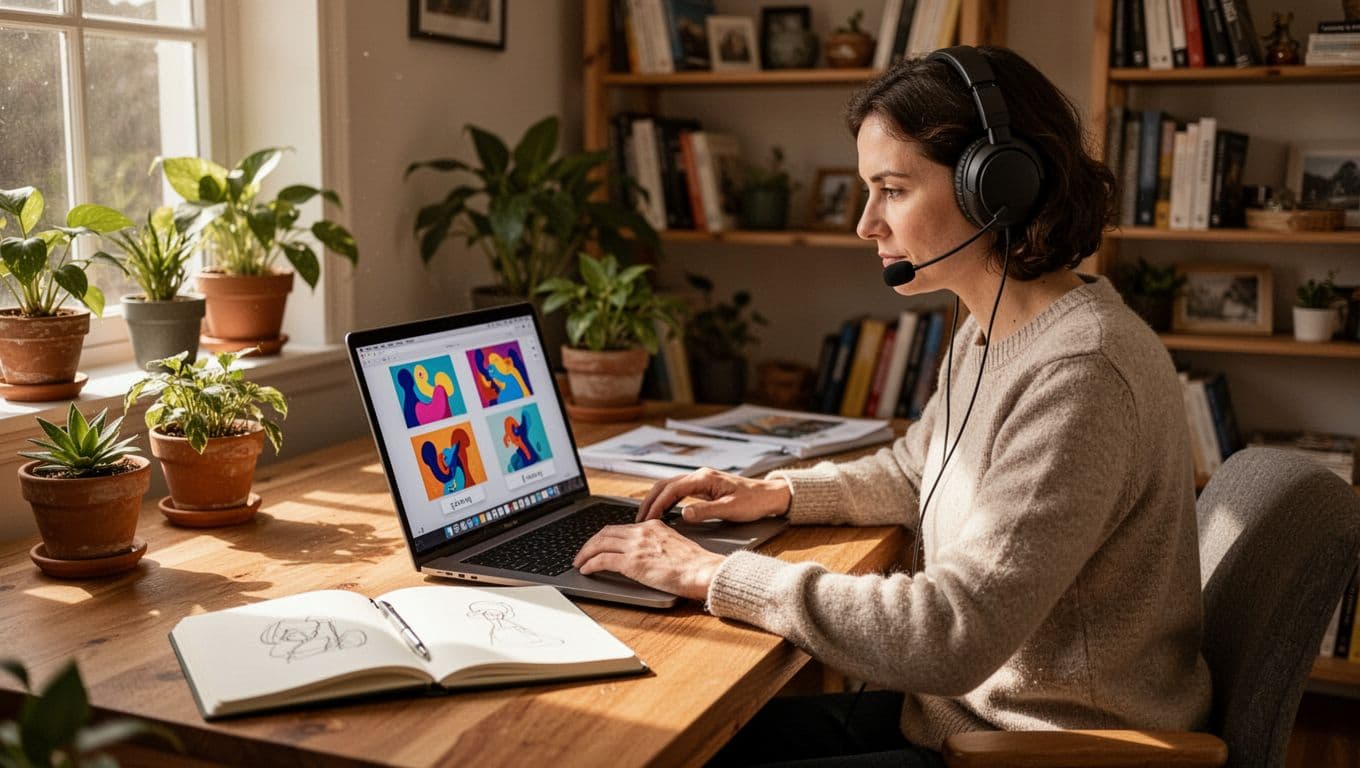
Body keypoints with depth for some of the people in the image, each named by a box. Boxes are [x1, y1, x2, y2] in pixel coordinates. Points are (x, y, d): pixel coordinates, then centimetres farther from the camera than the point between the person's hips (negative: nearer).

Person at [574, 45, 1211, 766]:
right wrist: (778, 493, 5)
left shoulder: (1079, 372, -27)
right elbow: (912, 472, 23)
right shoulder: (985, 336, 4)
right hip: (963, 706, 8)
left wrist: (712, 574, -25)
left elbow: (952, 637, -31)